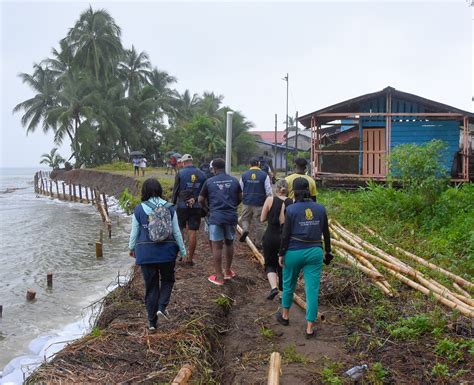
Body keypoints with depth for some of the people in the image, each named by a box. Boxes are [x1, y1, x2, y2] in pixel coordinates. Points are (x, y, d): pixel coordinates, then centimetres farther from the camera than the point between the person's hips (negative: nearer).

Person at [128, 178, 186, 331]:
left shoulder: (139, 209, -3)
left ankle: (152, 322, 16)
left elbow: (134, 232, 4)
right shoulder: (169, 208, -3)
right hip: (167, 250, 0)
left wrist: (131, 248, 22)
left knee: (151, 285, 11)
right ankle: (162, 307, 0)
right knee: (167, 279, 22)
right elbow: (176, 232, 0)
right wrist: (183, 251, 10)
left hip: (145, 252, 1)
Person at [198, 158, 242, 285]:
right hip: (231, 216, 3)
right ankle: (228, 271, 30)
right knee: (229, 243, 18)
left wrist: (207, 209, 22)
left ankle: (219, 276, 6)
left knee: (217, 246, 2)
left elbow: (201, 200, 3)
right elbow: (240, 198, 13)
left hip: (216, 216, -3)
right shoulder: (234, 181, 4)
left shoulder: (209, 182, -3)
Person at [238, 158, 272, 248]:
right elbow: (268, 191, -5)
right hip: (260, 203, -1)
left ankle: (245, 230, -11)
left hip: (247, 202, 1)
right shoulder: (264, 175, -5)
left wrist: (240, 199, 27)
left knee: (245, 218, 19)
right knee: (259, 223, 8)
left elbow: (240, 189, 9)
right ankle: (258, 243, 16)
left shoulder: (244, 175, 1)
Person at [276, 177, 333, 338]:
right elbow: (326, 233, 6)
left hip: (294, 251, -2)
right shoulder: (320, 208, 0)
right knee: (312, 289, 5)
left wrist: (281, 254, 0)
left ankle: (285, 316, 38)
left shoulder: (291, 209, -10)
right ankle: (309, 328, 7)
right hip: (314, 252, 2)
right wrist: (328, 251, 18)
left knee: (289, 284, 20)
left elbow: (285, 234, -10)